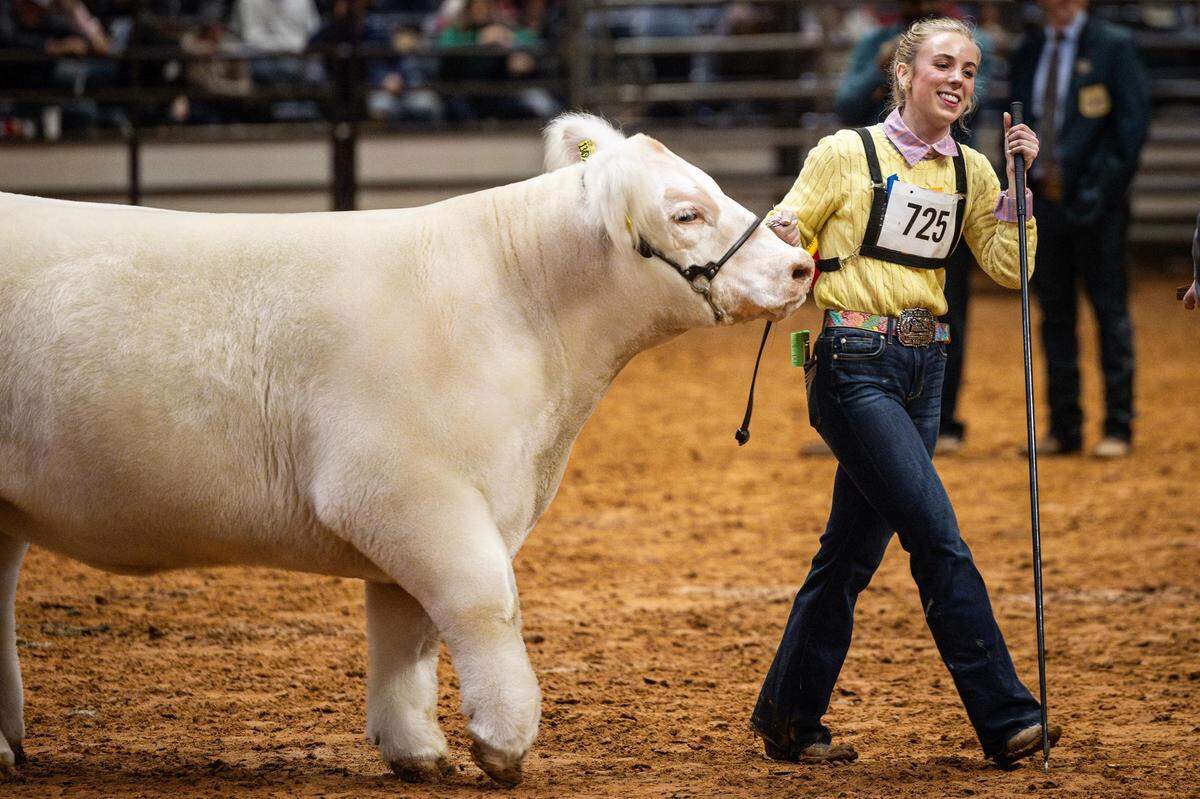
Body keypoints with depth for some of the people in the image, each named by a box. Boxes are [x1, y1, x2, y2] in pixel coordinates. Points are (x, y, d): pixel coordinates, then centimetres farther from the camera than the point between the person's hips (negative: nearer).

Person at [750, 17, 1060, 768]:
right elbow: (779, 237, -1)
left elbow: (1009, 268, 5)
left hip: (924, 369, 6)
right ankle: (1006, 718, -12)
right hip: (856, 367, -6)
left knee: (854, 549, 11)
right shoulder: (846, 154, -4)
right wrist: (782, 242, -23)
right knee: (939, 539, -13)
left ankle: (788, 719, 21)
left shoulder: (969, 171, 10)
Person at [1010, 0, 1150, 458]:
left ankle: (1118, 429, 2)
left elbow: (1134, 120, -5)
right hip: (1044, 197, 5)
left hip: (1095, 201, -5)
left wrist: (1109, 187, -11)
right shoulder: (1027, 54, 14)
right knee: (1055, 313, 7)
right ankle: (1064, 428, 12)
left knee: (1110, 311, -1)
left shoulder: (1114, 46, -1)